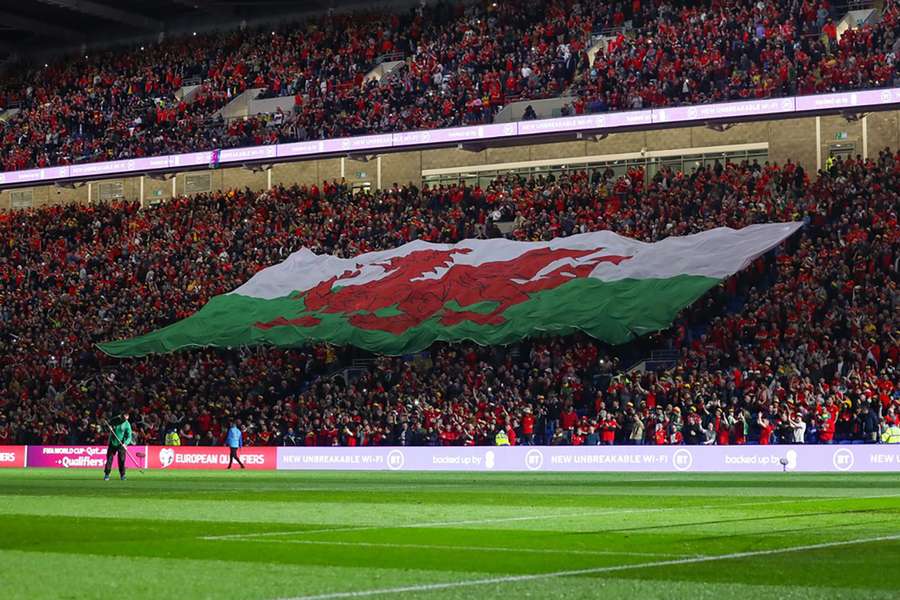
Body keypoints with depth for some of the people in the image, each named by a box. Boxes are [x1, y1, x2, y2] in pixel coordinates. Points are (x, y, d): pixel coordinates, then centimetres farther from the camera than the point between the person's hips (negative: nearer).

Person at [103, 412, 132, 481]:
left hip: (121, 445, -2)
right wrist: (109, 427, -7)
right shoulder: (115, 420, 1)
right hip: (112, 443, 2)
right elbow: (108, 425, 18)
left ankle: (122, 475, 7)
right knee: (109, 459, 1)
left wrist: (125, 443, -30)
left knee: (122, 460, -4)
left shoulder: (127, 425, -8)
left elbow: (129, 436, -13)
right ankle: (106, 475, 7)